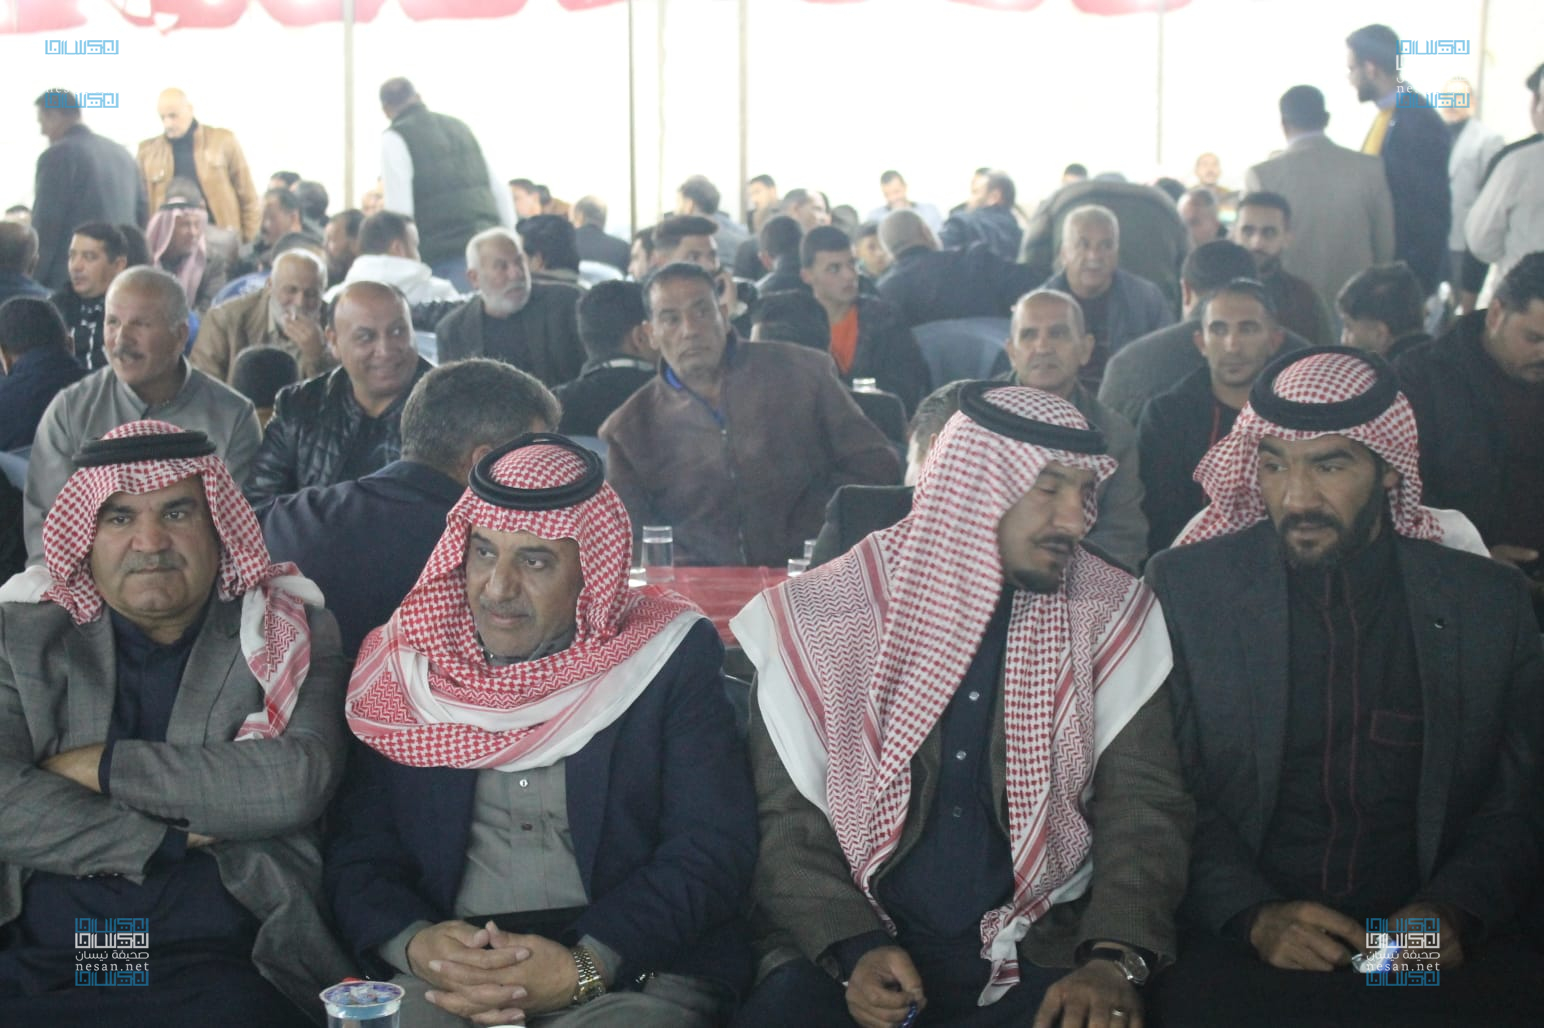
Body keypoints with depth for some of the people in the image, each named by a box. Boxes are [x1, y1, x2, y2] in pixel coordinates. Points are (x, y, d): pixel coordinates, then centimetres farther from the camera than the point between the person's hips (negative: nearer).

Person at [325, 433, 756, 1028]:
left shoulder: (667, 660, 4)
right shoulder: (407, 670, 12)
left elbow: (715, 852, -3)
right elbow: (359, 854, 9)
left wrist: (584, 966, -16)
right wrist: (414, 945, -12)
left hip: (636, 973, -1)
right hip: (447, 975, 1)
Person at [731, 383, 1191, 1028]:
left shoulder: (1110, 618, 2)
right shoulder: (822, 618, -2)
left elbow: (1143, 803, -3)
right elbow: (785, 817, -1)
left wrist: (1114, 959, -20)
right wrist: (855, 947, -18)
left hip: (1038, 953, 2)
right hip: (849, 948, -1)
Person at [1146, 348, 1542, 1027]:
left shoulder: (1489, 602, 8)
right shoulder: (1183, 587, 3)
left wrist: (1453, 912, -8)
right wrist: (1251, 914, -13)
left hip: (1430, 941, 2)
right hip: (1237, 938, -2)